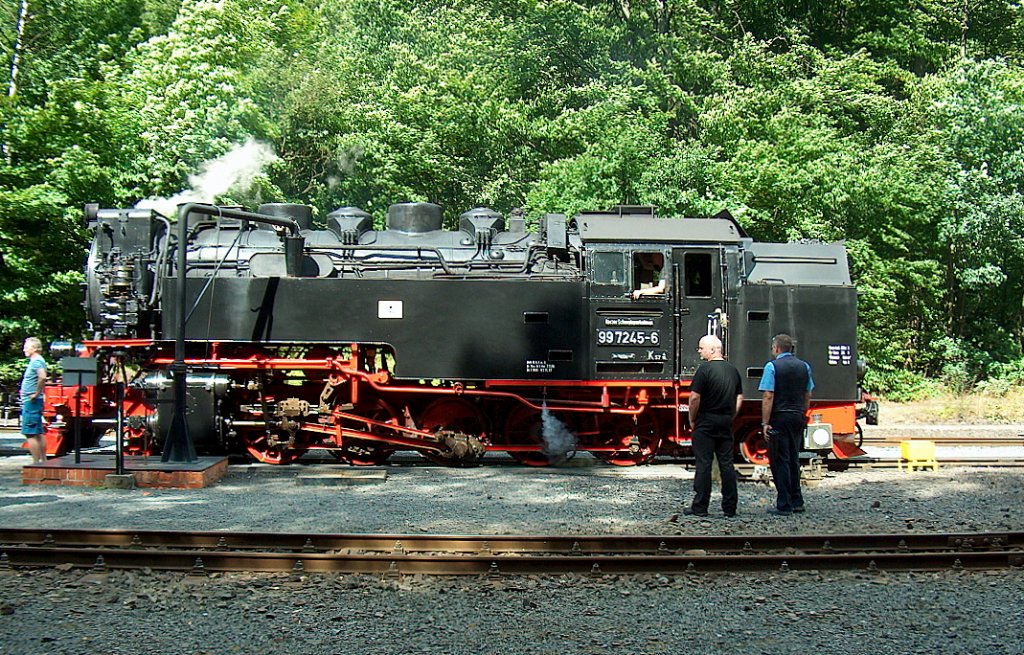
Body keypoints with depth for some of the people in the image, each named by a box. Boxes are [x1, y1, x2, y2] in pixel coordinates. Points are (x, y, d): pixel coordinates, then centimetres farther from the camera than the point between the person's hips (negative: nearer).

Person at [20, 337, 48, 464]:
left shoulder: (36, 361, -16)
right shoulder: (35, 361, 15)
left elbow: (42, 378, -33)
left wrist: (36, 394, -24)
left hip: (31, 402, -10)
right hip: (31, 401, 10)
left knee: (30, 434, -9)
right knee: (38, 433, 14)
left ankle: (36, 463, -9)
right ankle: (43, 461, 19)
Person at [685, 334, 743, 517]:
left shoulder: (705, 369, -12)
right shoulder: (733, 370, 10)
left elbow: (695, 397, -15)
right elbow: (739, 398, 14)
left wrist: (692, 419, -3)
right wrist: (730, 417, 18)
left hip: (706, 422, -6)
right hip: (726, 423, 6)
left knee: (703, 464, -3)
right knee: (726, 463, 8)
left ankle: (700, 507, 0)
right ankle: (730, 507, 10)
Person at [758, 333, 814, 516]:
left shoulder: (772, 366, -10)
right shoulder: (804, 366, 8)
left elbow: (768, 397, -15)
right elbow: (808, 395, 12)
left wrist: (765, 423, -13)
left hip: (779, 418, -6)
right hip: (798, 418, 6)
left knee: (780, 461, 0)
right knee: (793, 459, 17)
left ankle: (784, 506, 2)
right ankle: (797, 502, 23)